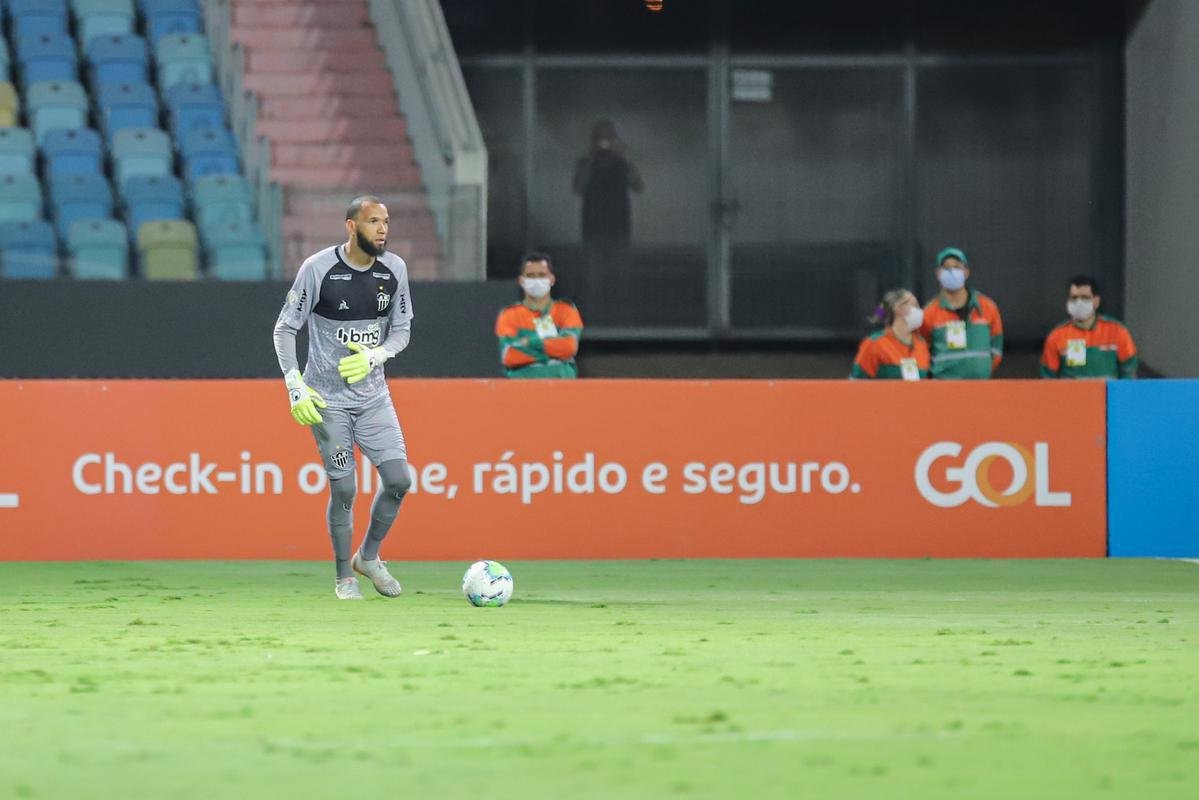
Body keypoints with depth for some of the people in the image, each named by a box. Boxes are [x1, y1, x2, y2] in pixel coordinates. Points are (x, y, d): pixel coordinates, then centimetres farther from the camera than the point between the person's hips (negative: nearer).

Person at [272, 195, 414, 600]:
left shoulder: (394, 269, 0)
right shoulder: (318, 269, -13)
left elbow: (402, 330, 8)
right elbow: (285, 328, -7)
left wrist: (374, 356, -13)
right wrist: (295, 387, -17)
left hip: (373, 395, 4)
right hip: (327, 399, -4)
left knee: (399, 480, -5)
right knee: (344, 490, -4)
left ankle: (368, 557, 18)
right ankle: (344, 578, 13)